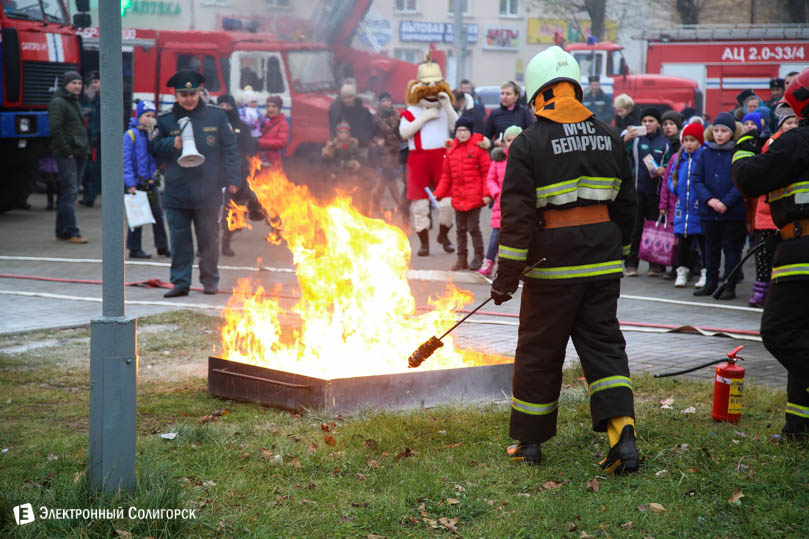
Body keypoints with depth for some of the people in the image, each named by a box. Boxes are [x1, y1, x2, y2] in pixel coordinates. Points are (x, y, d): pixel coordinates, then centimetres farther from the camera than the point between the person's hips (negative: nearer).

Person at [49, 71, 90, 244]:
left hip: (79, 154, 9)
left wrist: (86, 150, 17)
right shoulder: (58, 103, -8)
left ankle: (62, 231, 16)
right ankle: (70, 232, -12)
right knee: (70, 191, -12)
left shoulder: (75, 103, 21)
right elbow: (55, 128, -17)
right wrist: (66, 151, -18)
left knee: (70, 193, 10)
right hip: (67, 155, -9)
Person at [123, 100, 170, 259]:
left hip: (151, 182, 6)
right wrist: (130, 184, -16)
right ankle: (135, 249, 8)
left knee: (157, 213, 10)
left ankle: (162, 246, 19)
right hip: (137, 183, -6)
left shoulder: (153, 134, 10)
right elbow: (126, 161, -11)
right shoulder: (131, 135, -8)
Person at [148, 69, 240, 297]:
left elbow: (230, 148, 5)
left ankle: (210, 280, 19)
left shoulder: (216, 116, 3)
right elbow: (154, 148, 8)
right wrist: (172, 144, -11)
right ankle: (180, 282, 9)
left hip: (208, 191, -1)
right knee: (179, 238, 2)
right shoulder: (165, 120, 5)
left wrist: (232, 179, -1)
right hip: (177, 191, 1)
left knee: (209, 238, 7)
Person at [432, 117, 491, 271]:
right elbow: (446, 176, 15)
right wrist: (438, 194, 7)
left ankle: (478, 258, 10)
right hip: (458, 197, 5)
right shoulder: (451, 150, 10)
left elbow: (486, 172, -6)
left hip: (474, 197, -5)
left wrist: (486, 193, -13)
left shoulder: (478, 148, -5)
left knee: (473, 228, -2)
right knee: (460, 229, 12)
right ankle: (461, 259, 21)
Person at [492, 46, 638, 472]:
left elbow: (517, 214, -12)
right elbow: (626, 204, 14)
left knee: (539, 349, 8)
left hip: (553, 261, -4)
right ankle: (622, 431, -8)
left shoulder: (529, 144, -9)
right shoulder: (609, 137, 7)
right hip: (602, 259, 4)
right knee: (603, 343, 9)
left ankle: (528, 441, 18)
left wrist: (506, 276, -9)